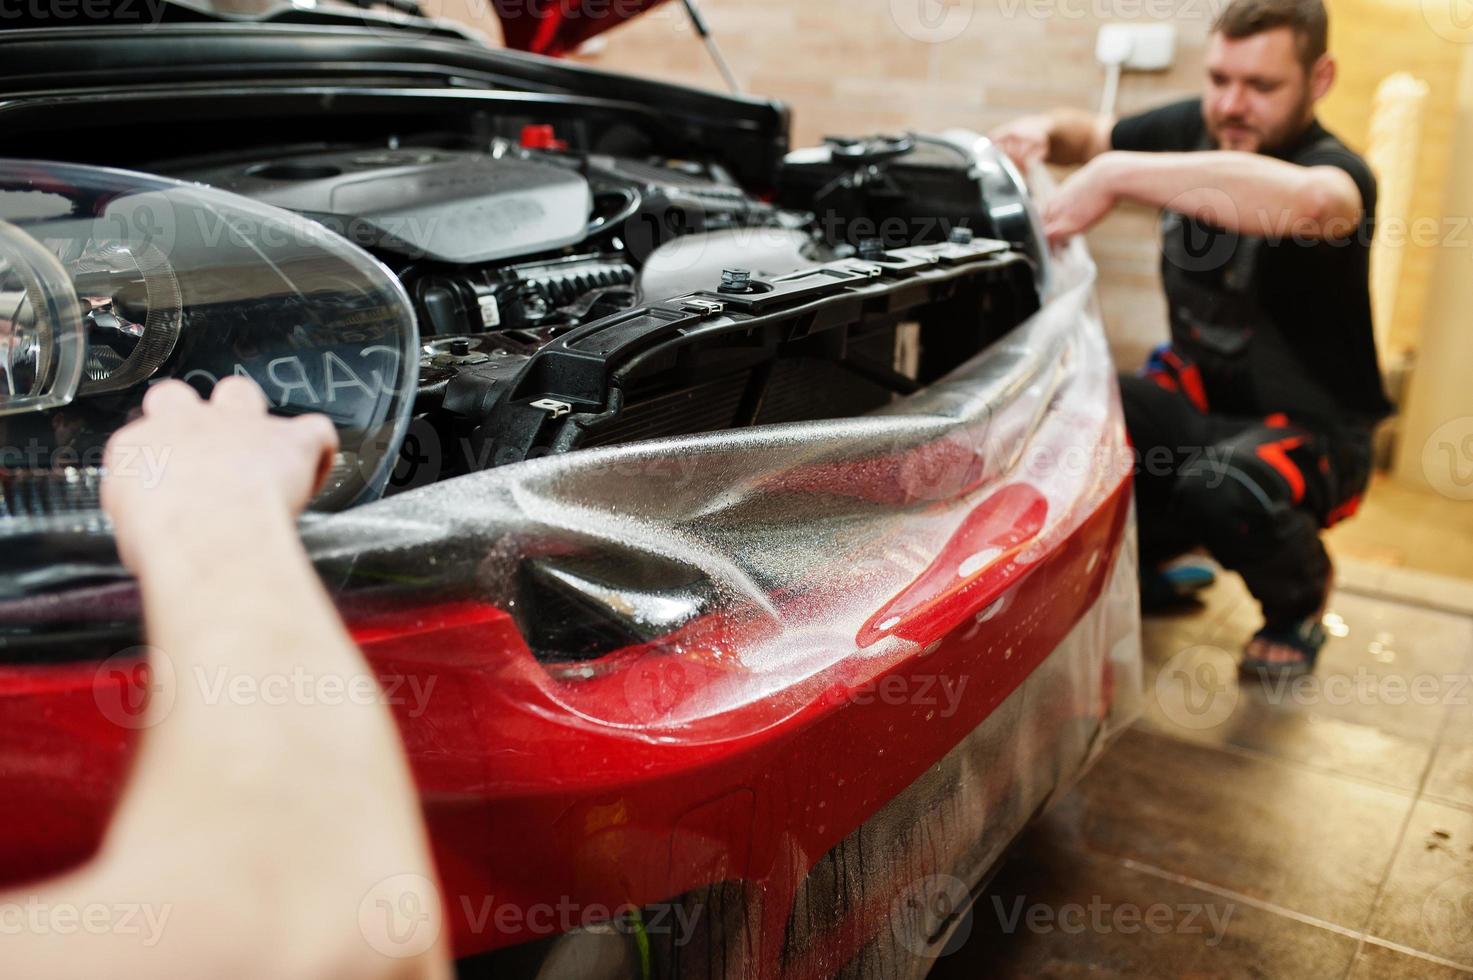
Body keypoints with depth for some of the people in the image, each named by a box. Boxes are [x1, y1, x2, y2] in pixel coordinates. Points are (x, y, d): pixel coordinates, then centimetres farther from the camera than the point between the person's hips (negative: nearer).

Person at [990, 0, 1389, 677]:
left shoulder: (1332, 167, -23)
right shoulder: (1192, 129, -1)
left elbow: (1307, 201, -50)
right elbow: (1093, 137, 16)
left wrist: (1116, 174, -48)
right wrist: (1046, 133, -9)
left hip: (1309, 429, -6)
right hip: (1201, 392, 6)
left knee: (1223, 488, -37)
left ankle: (1299, 606, 1)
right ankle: (1152, 554, 12)